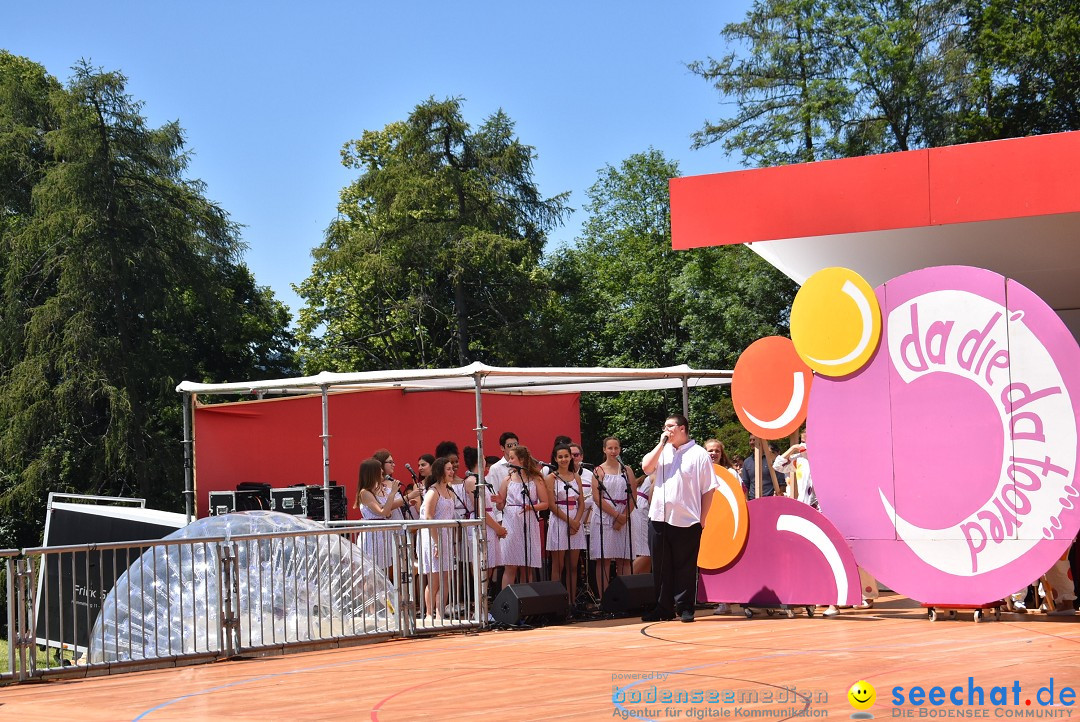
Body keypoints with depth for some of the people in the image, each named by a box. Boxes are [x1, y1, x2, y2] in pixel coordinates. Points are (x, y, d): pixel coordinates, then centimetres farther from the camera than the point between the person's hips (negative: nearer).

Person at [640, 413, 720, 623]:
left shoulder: (699, 454, -1)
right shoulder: (662, 451, 14)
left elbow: (708, 490, -2)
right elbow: (646, 468, -3)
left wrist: (701, 519, -5)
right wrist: (662, 444, -3)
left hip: (687, 521, -5)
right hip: (659, 519, 5)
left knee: (685, 567, 1)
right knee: (661, 567, 8)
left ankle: (685, 608, 10)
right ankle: (664, 608, 16)